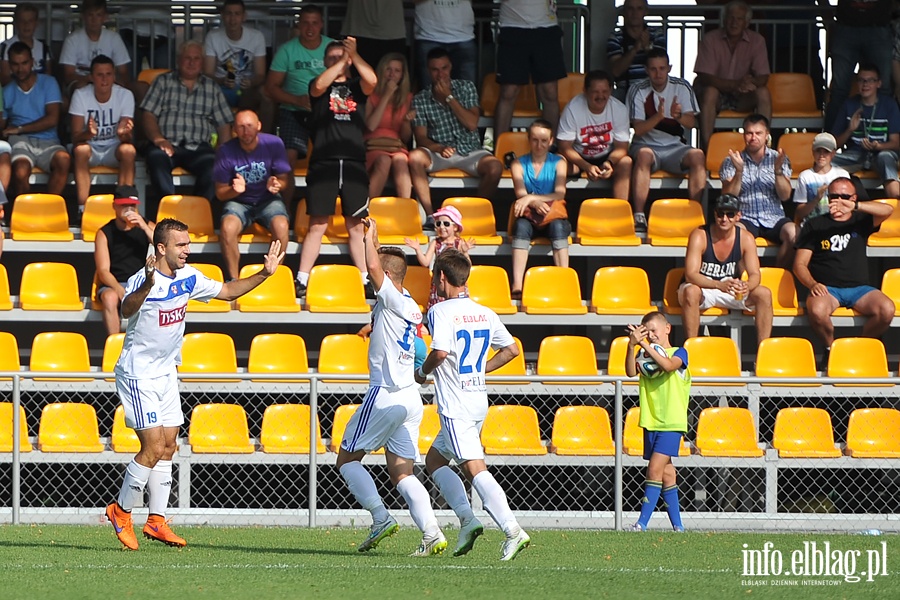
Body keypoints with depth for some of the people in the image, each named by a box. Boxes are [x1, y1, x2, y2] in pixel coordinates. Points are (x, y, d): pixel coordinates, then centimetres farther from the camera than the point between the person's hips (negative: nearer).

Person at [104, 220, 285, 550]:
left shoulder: (188, 277, 1)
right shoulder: (142, 279, -23)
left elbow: (227, 291, 16)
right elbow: (127, 309, -44)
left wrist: (264, 273, 4)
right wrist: (147, 285, -64)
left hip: (166, 373, 8)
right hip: (138, 374, -8)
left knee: (168, 447, 8)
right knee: (154, 447, -13)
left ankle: (156, 520, 15)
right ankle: (121, 511, 3)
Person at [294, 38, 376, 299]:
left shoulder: (356, 85, 14)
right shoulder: (319, 86, 10)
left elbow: (371, 80, -7)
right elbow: (319, 86, -14)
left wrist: (353, 55, -12)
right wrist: (342, 60, -10)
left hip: (354, 162, 2)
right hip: (324, 162, -2)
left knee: (356, 226, 3)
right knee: (317, 225, -4)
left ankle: (365, 280, 5)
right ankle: (301, 280, -3)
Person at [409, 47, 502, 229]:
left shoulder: (466, 88, 7)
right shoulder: (420, 100, 5)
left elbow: (472, 124, -5)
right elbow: (421, 137, -2)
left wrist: (449, 97, -9)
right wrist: (439, 148, -22)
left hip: (469, 151, 0)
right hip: (439, 152, 0)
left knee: (495, 166, -31)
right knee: (415, 157, -33)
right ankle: (430, 216, -30)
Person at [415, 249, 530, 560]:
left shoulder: (440, 311, -11)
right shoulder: (485, 313, 11)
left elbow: (441, 351, -25)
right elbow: (511, 350, 15)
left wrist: (423, 371, -6)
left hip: (455, 404, -8)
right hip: (479, 398, 8)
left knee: (474, 468, -13)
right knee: (434, 459, 18)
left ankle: (513, 531, -23)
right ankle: (467, 518, 5)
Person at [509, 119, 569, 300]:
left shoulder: (558, 163, 8)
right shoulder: (519, 164, 9)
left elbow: (560, 194, -6)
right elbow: (521, 195, -5)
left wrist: (531, 198, -21)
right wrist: (536, 204, -28)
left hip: (553, 216, 0)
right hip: (529, 216, 0)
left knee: (558, 226, -36)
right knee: (522, 225, -35)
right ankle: (517, 285, -49)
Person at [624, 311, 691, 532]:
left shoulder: (679, 353, 0)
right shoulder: (645, 354, 11)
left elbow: (668, 365, -23)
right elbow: (631, 372, -8)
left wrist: (645, 345, -23)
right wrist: (632, 345, -22)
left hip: (671, 423, -5)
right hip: (651, 422, 5)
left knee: (655, 469, -14)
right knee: (666, 473, 8)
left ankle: (642, 523, -17)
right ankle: (677, 525, 13)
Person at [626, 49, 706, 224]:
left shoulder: (682, 87, 2)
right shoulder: (638, 91, -4)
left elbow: (692, 123, -5)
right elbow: (638, 129, -10)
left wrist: (678, 116, -28)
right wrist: (658, 116, -29)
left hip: (674, 146, 2)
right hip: (647, 145, -2)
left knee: (697, 156, -29)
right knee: (644, 154, -38)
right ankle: (639, 215, -40)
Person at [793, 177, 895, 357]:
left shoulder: (861, 220, 13)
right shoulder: (815, 225, 12)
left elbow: (887, 210, -8)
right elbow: (800, 264, 6)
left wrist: (854, 206, -25)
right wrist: (812, 284, -17)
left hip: (859, 288, 2)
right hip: (827, 288, -2)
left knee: (887, 310, -28)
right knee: (817, 311, -36)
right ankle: (830, 347, -7)